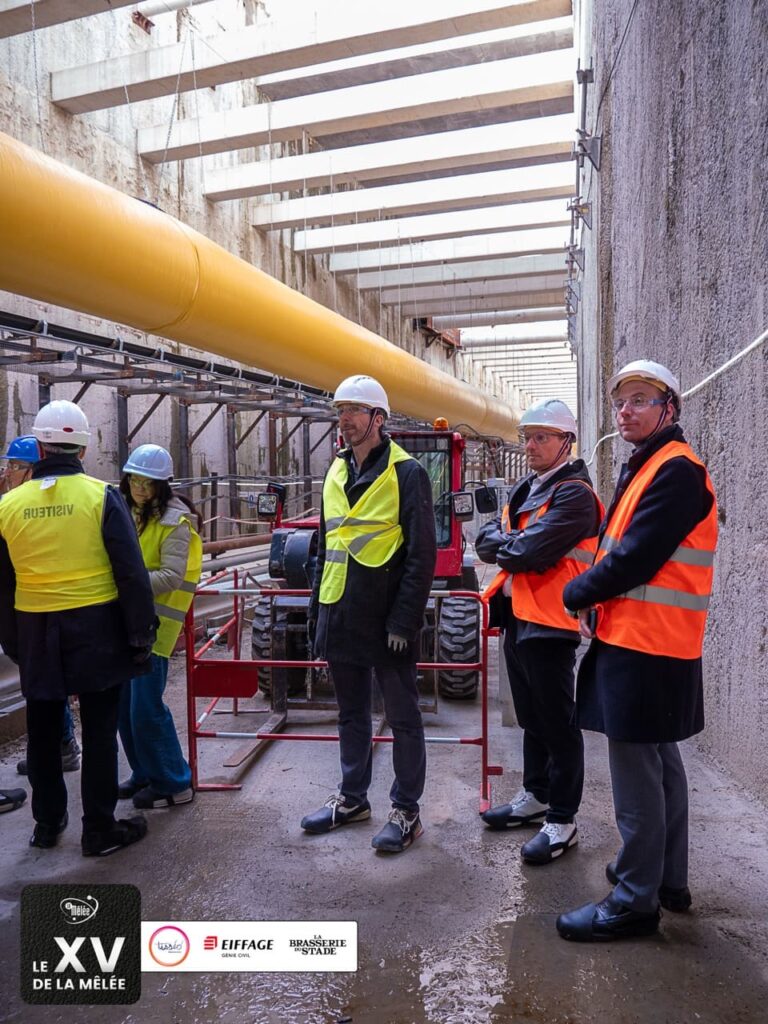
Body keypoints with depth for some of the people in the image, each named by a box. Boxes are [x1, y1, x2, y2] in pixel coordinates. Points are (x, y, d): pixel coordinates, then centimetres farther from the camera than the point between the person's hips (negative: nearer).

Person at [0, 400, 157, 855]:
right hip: (96, 630, -3)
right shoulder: (102, 496, -10)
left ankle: (48, 823, 33)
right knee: (99, 732, 8)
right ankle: (101, 830, 17)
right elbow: (132, 573, -11)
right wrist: (141, 634, -3)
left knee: (44, 732, 18)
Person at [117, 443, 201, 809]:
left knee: (146, 708, -6)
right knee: (124, 704, 12)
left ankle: (174, 784, 9)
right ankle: (145, 773, 28)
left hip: (156, 621, -8)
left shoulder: (175, 520, -12)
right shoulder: (130, 512, 13)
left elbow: (171, 577, -19)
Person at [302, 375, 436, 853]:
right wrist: (317, 611, 14)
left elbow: (422, 555, -13)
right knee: (351, 712, 19)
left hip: (386, 618, -7)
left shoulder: (406, 472, -9)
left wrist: (404, 620, -17)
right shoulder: (336, 473, 12)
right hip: (341, 616, 7)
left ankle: (407, 810, 20)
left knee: (403, 717, 7)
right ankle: (352, 798, 34)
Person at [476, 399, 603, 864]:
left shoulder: (574, 494, -15)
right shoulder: (523, 491, 15)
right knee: (532, 718, 20)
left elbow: (531, 553, -24)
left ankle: (562, 820, 13)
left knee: (558, 724, 1)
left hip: (549, 622, -9)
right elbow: (486, 541, 8)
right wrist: (515, 542, -11)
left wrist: (503, 545, -6)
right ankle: (536, 797, 35)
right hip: (517, 617, 9)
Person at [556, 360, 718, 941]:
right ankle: (669, 878, 34)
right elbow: (618, 548, 17)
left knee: (635, 773, -3)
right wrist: (597, 603, 0)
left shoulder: (676, 471, -15)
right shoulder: (645, 468, 17)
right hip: (639, 640, 10)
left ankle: (635, 900, 10)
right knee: (660, 761, 19)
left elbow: (634, 559, -22)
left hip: (645, 649, -10)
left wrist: (578, 594, -6)